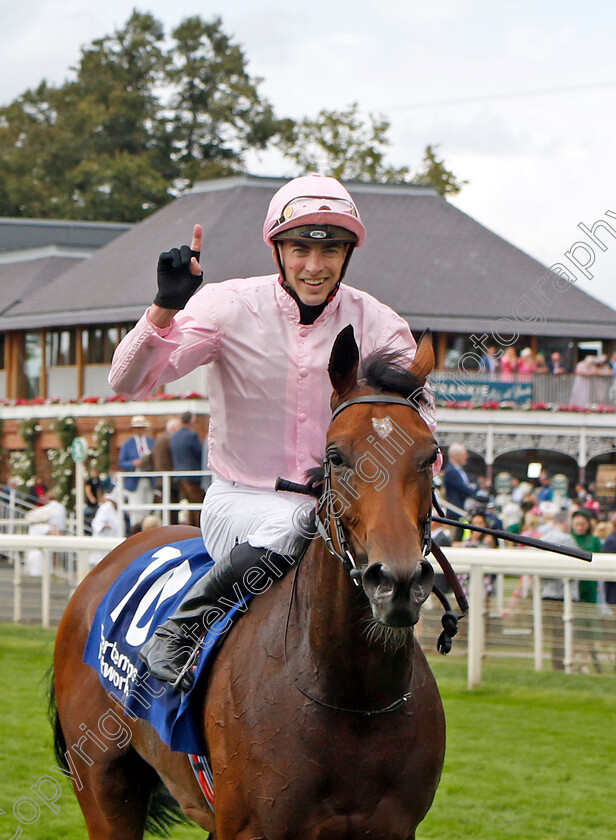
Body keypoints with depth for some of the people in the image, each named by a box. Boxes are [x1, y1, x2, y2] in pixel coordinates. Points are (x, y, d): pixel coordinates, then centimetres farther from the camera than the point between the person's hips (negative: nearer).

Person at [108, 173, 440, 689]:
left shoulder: (380, 326, -2)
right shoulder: (231, 307, -7)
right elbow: (129, 382, -15)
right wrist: (165, 307, -32)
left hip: (342, 501, 3)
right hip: (241, 500, -3)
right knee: (293, 527, -35)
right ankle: (178, 629, -19)